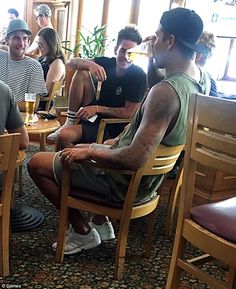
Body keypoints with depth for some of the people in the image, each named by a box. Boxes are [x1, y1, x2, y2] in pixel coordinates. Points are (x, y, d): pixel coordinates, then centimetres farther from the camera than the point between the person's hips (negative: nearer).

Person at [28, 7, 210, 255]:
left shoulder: (165, 92, -32)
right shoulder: (201, 78, -3)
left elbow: (135, 159, -36)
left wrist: (90, 152, -22)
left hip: (127, 183, -9)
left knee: (36, 163, 0)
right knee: (75, 145, 30)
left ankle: (82, 232, 13)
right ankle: (100, 223, 27)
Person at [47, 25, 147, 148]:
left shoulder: (139, 76, -16)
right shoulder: (108, 63, -3)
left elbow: (128, 113, -17)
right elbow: (71, 62, -4)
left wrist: (97, 108, -20)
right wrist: (91, 64, -25)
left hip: (111, 128, -6)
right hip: (93, 115, 6)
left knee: (63, 136, -27)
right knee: (82, 73, -10)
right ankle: (69, 122, -6)